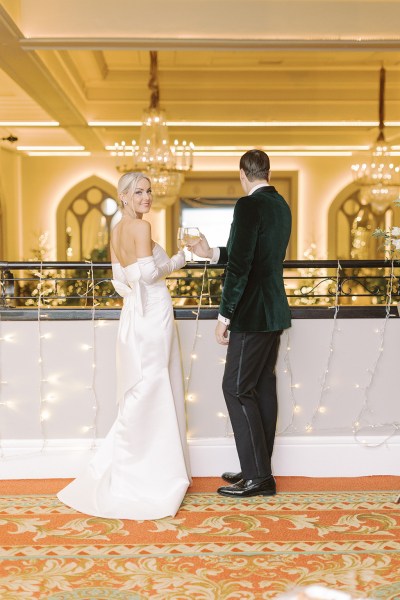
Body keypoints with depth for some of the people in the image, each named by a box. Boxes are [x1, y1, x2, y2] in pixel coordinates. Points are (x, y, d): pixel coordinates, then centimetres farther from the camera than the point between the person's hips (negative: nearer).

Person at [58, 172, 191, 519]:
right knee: (150, 393, -2)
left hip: (134, 314, 9)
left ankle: (138, 473, 20)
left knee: (141, 395, 13)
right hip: (152, 314, -8)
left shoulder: (117, 231, 13)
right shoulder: (141, 227, -12)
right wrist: (176, 261, -7)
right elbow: (148, 272, -22)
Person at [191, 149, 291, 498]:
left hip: (253, 314, -9)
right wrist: (213, 254, 26)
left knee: (237, 389, -3)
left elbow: (241, 265, -20)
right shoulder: (281, 206, 14)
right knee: (263, 387, 12)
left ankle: (257, 476, 2)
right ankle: (259, 471, 21)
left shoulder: (249, 205, -15)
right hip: (273, 312, 10)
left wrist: (225, 316, -16)